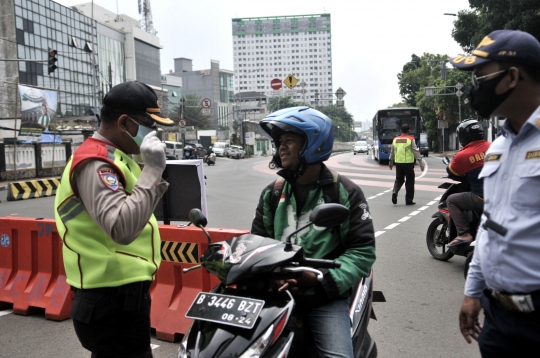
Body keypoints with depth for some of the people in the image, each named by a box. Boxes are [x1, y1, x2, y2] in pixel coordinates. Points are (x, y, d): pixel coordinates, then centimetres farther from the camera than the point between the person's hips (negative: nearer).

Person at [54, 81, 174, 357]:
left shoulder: (112, 157, 13)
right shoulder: (95, 163, -20)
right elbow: (122, 228, -35)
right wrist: (152, 170, -30)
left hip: (121, 293, 10)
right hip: (112, 301, -10)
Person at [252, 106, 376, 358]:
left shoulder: (344, 192, -2)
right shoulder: (272, 193, 10)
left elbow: (363, 249, -5)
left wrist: (324, 279, -19)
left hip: (325, 298, -3)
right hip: (278, 293, 3)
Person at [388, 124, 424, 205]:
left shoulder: (395, 139, 8)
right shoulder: (411, 139, -5)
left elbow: (392, 152, 16)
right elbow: (416, 151, -10)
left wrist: (391, 162, 29)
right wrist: (420, 162, -8)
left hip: (398, 163, 4)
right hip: (408, 163, -4)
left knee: (399, 180, 16)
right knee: (409, 181, 6)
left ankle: (394, 192, -11)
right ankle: (409, 200, 9)